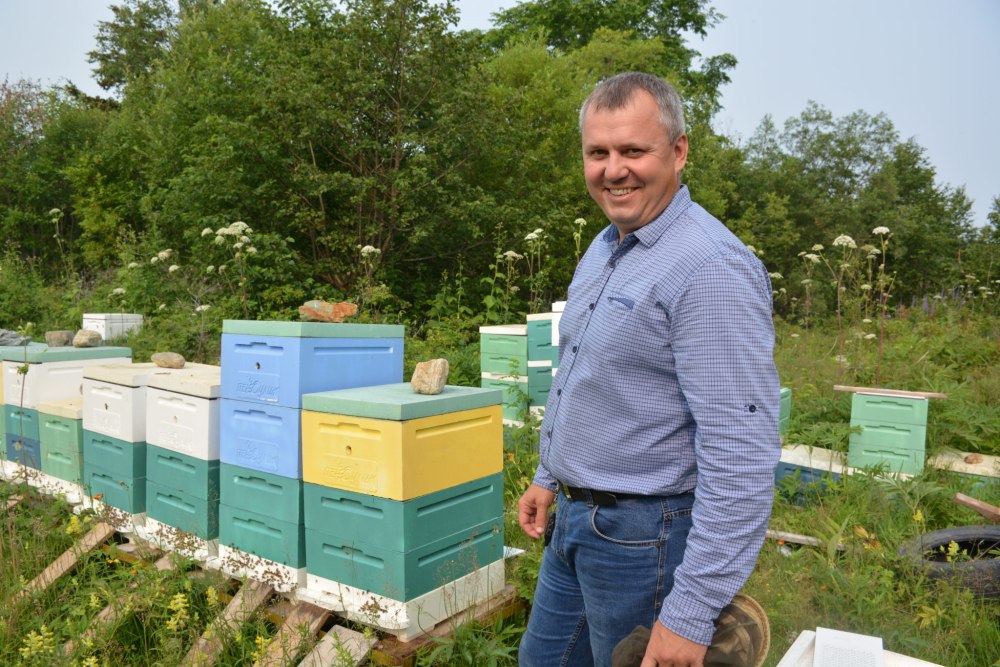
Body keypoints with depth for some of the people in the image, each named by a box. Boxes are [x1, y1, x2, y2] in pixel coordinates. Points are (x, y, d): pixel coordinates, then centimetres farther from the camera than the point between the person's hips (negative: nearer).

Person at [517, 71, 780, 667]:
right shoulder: (603, 248, 7)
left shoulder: (712, 268, -23)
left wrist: (693, 612, -25)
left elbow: (742, 456, -26)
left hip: (645, 535, -8)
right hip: (573, 521, 9)